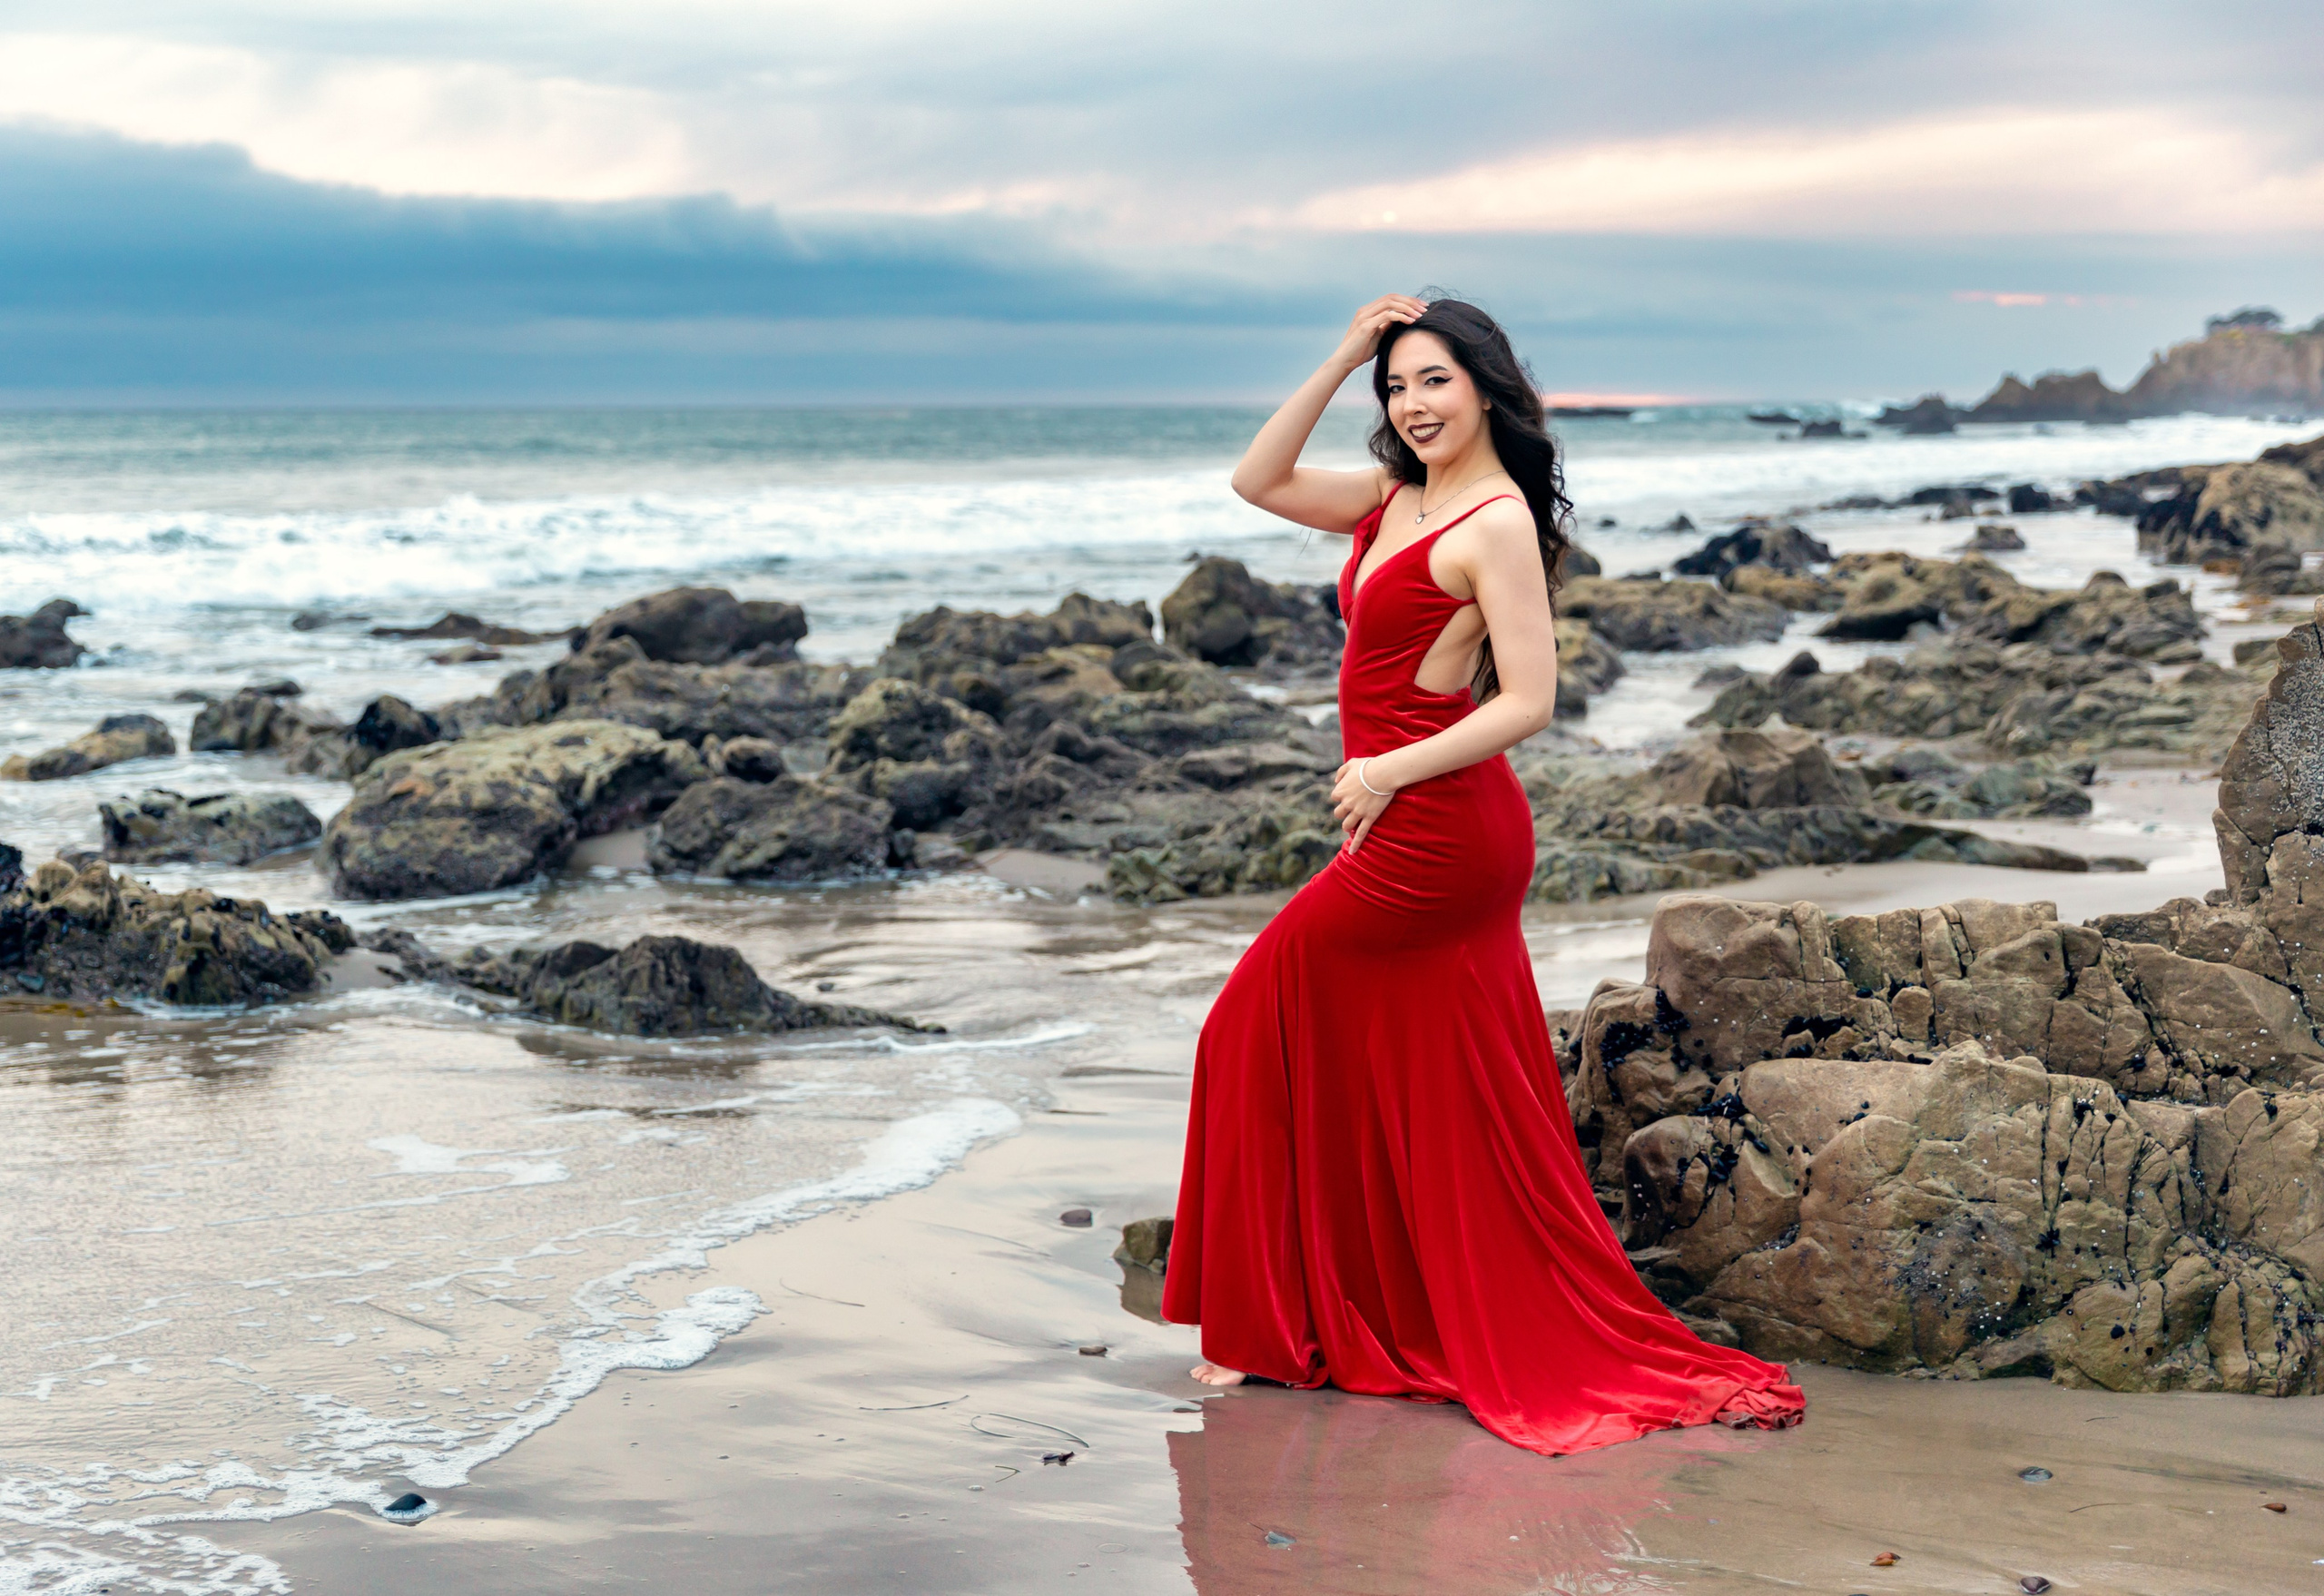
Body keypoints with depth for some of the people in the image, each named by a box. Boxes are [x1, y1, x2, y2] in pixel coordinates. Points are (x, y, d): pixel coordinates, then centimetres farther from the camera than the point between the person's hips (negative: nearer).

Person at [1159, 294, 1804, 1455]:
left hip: (1433, 833, -8)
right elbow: (1258, 481, 13)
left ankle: (1267, 1327, 14)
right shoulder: (1396, 499, 11)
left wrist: (1390, 772, -17)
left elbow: (1530, 702, -19)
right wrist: (1342, 359, 6)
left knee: (1267, 1021, 3)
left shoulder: (1497, 522, -14)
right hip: (1424, 838, 8)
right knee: (1437, 1097, 11)